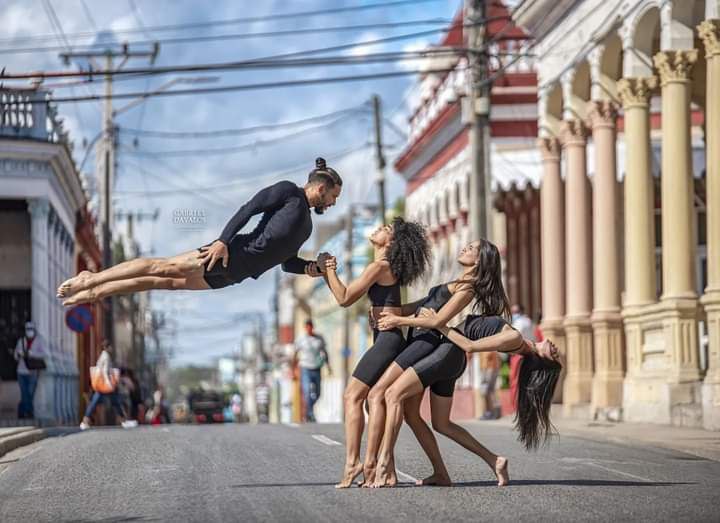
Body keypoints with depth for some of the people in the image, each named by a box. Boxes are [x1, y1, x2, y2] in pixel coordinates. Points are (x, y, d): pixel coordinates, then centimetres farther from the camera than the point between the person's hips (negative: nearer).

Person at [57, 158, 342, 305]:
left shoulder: (306, 224, 22)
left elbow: (286, 260, 26)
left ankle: (95, 292, 9)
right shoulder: (288, 191, -4)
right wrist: (223, 240, -24)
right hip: (232, 253, -7)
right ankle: (89, 280, -5)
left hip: (232, 275, 7)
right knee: (163, 268, -10)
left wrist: (310, 267, 5)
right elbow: (247, 210, -13)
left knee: (173, 283, 6)